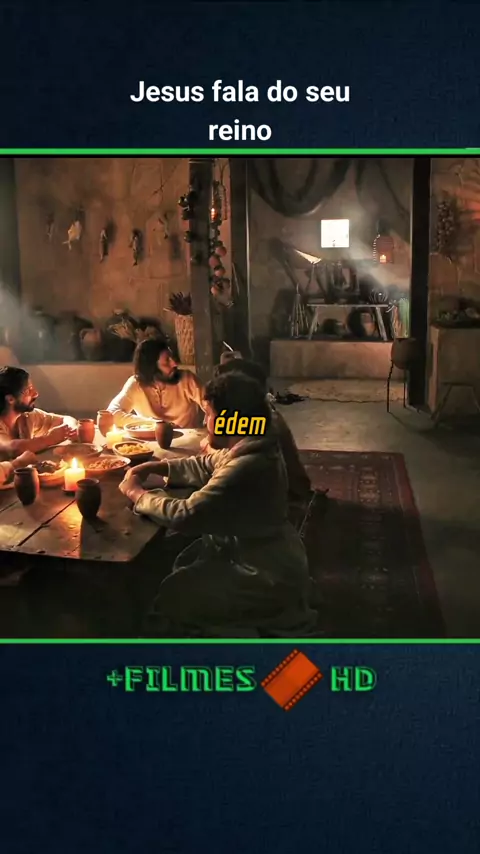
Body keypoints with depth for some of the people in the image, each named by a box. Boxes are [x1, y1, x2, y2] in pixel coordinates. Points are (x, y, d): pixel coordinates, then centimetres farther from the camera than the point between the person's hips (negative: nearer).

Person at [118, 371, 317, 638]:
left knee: (170, 597, -2)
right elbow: (206, 466, 16)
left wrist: (137, 493, -14)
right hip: (264, 557, 9)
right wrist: (156, 467, 2)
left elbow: (186, 516, -29)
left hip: (269, 578, -9)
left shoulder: (248, 466, -31)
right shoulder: (248, 446, 0)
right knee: (182, 563, 18)